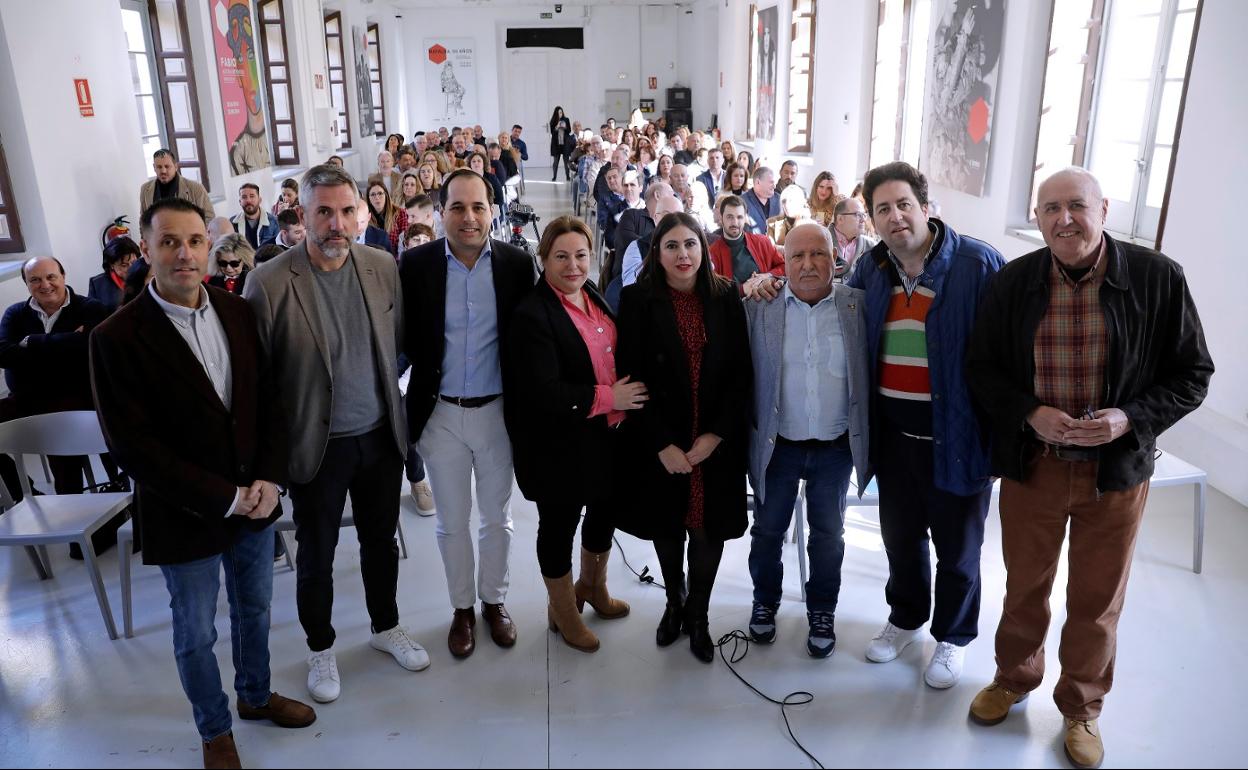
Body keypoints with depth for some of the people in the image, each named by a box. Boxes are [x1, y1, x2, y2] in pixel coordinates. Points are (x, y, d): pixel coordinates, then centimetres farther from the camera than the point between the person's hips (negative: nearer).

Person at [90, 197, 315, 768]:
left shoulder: (238, 312, -2)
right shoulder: (116, 338, -17)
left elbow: (268, 399, 3)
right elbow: (133, 447, -17)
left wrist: (268, 479, -9)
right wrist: (225, 498, -18)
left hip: (255, 501, 4)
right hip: (184, 517, -4)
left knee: (254, 609, 22)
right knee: (197, 634, 15)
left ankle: (256, 695, 47)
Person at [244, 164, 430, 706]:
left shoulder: (383, 266, -5)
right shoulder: (269, 282, -16)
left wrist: (386, 398, 7)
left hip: (380, 436, 4)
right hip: (316, 446, -3)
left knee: (381, 541, 20)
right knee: (316, 556, 14)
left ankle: (386, 627, 43)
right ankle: (320, 649, 37)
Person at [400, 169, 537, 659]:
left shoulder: (517, 263, -7)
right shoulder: (416, 264, -8)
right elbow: (406, 336, 0)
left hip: (497, 410, 0)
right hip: (440, 413, 0)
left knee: (497, 517, 16)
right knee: (451, 522, 14)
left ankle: (494, 600, 38)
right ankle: (462, 608, 35)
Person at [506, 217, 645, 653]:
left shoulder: (594, 298, 5)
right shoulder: (532, 314, -20)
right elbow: (542, 393, -27)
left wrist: (624, 399, 4)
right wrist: (607, 398, -20)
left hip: (608, 436, 8)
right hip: (560, 446, -8)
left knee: (605, 512, 23)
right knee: (559, 525, 10)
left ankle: (592, 587, 50)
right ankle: (563, 612, 34)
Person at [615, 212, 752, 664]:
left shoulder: (726, 297, -1)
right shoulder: (638, 301, -6)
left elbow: (741, 372, -2)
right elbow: (632, 378, -8)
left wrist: (716, 434, -11)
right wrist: (663, 444, -13)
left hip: (717, 442, 1)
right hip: (660, 444, -1)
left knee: (710, 527, 8)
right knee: (667, 526, 13)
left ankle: (698, 614, 29)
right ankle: (674, 603, 37)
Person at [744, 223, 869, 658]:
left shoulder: (859, 306, -4)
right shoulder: (759, 306, -6)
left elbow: (873, 369, 0)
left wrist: (865, 438, -2)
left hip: (836, 447, 1)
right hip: (777, 444, 0)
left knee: (828, 533, 15)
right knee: (768, 529, 15)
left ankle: (822, 612, 35)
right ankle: (765, 602, 38)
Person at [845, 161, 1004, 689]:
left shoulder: (977, 264, -13)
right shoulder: (870, 270, 4)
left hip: (955, 433, -4)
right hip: (893, 431, 5)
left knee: (957, 547, 13)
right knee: (901, 536, 20)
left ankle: (952, 637, 35)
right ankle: (905, 619, 44)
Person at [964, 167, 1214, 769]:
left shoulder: (1158, 278, -10)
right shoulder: (1012, 282, -6)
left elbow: (1192, 374, -3)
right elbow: (981, 369, 0)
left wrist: (1131, 419, -20)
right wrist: (1030, 414, -17)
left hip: (1116, 470, -1)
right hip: (1030, 465, 1)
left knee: (1097, 600, 15)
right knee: (1025, 587, 19)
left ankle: (1082, 707, 39)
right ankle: (1014, 679, 45)